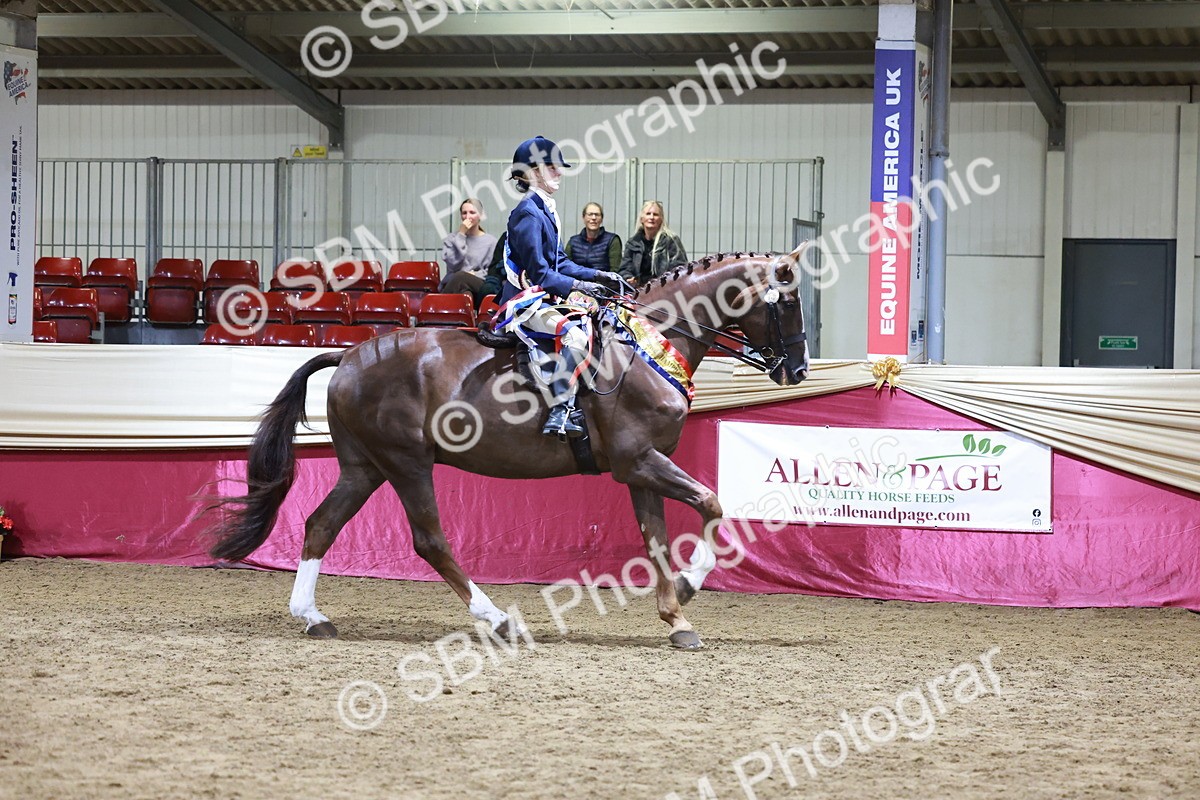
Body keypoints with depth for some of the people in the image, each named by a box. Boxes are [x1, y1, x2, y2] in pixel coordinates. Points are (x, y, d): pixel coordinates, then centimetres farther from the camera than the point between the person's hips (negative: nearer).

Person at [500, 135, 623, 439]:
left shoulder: (545, 210, 16)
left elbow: (560, 263, 21)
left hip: (544, 300, 11)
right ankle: (559, 414, -36)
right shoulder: (529, 214, -15)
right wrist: (577, 285, -18)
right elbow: (538, 274, -18)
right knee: (576, 335, -31)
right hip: (525, 304, -11)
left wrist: (598, 275, 12)